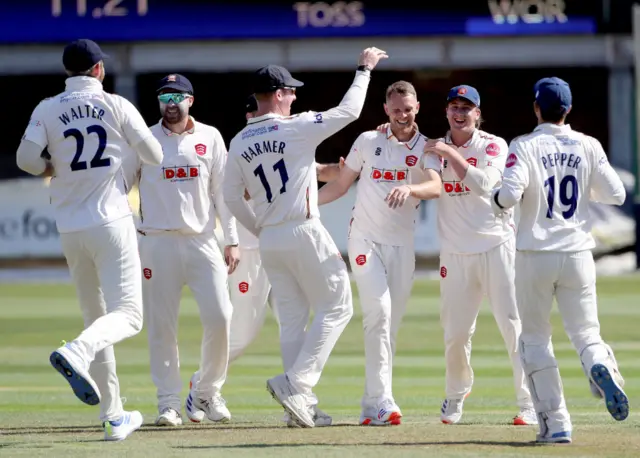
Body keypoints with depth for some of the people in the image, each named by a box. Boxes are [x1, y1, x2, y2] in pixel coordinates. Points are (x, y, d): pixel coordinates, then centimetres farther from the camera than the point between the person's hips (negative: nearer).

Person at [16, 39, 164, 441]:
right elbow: (155, 156, 3)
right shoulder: (117, 106, -2)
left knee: (96, 317, 13)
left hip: (70, 229, 4)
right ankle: (76, 353, -36)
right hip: (112, 223, -4)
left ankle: (114, 417, 13)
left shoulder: (48, 110, 3)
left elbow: (27, 158, -9)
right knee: (128, 315, -6)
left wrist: (55, 167, 12)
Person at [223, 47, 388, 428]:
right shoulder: (296, 128, -11)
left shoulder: (239, 143, 6)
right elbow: (349, 111, -6)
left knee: (292, 320, 11)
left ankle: (301, 403, 10)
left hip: (269, 240, 6)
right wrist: (365, 69, 6)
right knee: (336, 307, 3)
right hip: (304, 233, -6)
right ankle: (296, 383, -10)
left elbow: (233, 198, 8)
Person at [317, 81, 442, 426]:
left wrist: (409, 188, -40)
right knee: (378, 311, -18)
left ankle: (372, 407, 12)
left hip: (401, 245, 2)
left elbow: (436, 187, -19)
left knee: (391, 324, 4)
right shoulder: (368, 141, 4)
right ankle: (381, 400, -24)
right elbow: (341, 185, 12)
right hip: (365, 239, -2)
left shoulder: (426, 148, 1)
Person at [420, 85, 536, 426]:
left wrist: (451, 154, -19)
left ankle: (529, 403, -7)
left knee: (513, 325, -9)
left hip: (496, 247, -3)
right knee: (455, 331, 3)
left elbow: (483, 184, -17)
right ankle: (456, 393, 28)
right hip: (455, 253, 3)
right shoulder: (435, 148, 9)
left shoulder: (493, 146, -2)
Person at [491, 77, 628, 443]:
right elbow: (616, 194, 2)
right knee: (585, 331, 10)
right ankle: (601, 366, -27)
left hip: (535, 256, -2)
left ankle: (556, 423, 1)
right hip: (577, 255, 2)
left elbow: (510, 194, -19)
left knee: (535, 339, 10)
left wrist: (497, 200, 4)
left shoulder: (525, 147, -6)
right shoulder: (588, 146, 2)